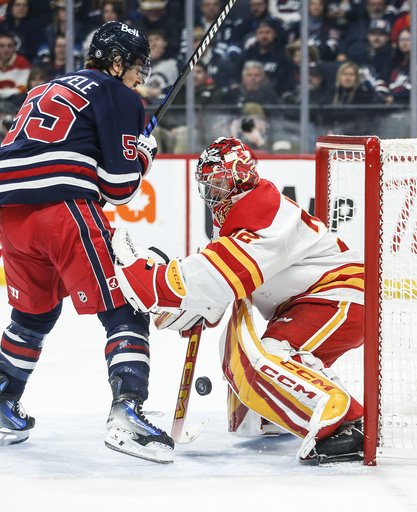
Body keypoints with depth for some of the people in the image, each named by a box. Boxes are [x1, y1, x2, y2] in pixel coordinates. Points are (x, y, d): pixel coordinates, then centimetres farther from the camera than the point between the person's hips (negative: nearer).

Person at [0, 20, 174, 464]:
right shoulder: (119, 97, 6)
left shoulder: (44, 92, 30)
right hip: (63, 209, -7)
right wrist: (144, 149, 17)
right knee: (123, 307, -3)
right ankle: (126, 415, -19)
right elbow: (120, 184, 0)